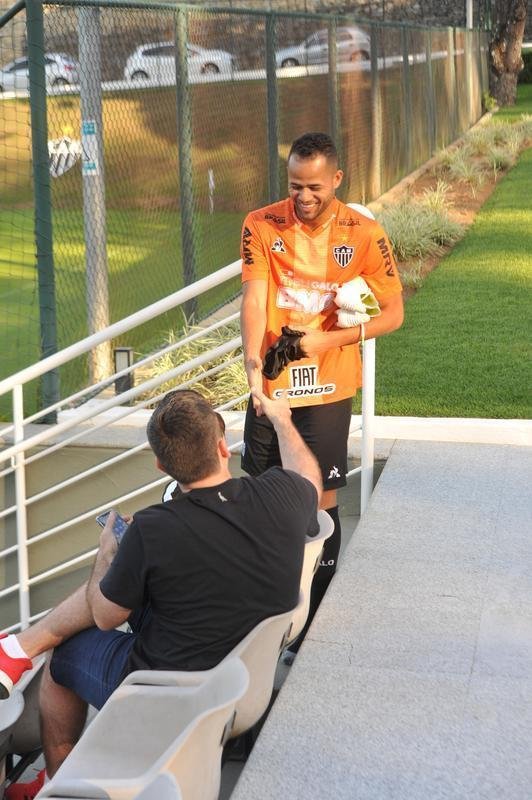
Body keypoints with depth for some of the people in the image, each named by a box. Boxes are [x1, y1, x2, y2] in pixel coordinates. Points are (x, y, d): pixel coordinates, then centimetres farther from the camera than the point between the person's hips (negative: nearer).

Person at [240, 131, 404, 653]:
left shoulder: (363, 235, -8)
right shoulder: (261, 227, -5)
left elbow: (393, 312, -4)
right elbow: (254, 297, -14)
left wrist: (329, 340, -16)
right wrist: (253, 360, -30)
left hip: (327, 389, -2)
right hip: (270, 385, 2)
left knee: (320, 497, 2)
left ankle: (318, 616, 18)